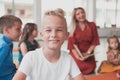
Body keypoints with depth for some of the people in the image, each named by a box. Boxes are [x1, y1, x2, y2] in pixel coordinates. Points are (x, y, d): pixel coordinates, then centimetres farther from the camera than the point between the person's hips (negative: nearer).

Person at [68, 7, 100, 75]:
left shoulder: (92, 25, 4)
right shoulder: (73, 28, 1)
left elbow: (95, 41, 1)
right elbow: (72, 44, -6)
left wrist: (88, 52, -11)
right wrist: (78, 56, -21)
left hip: (89, 56, 2)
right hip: (77, 55, -1)